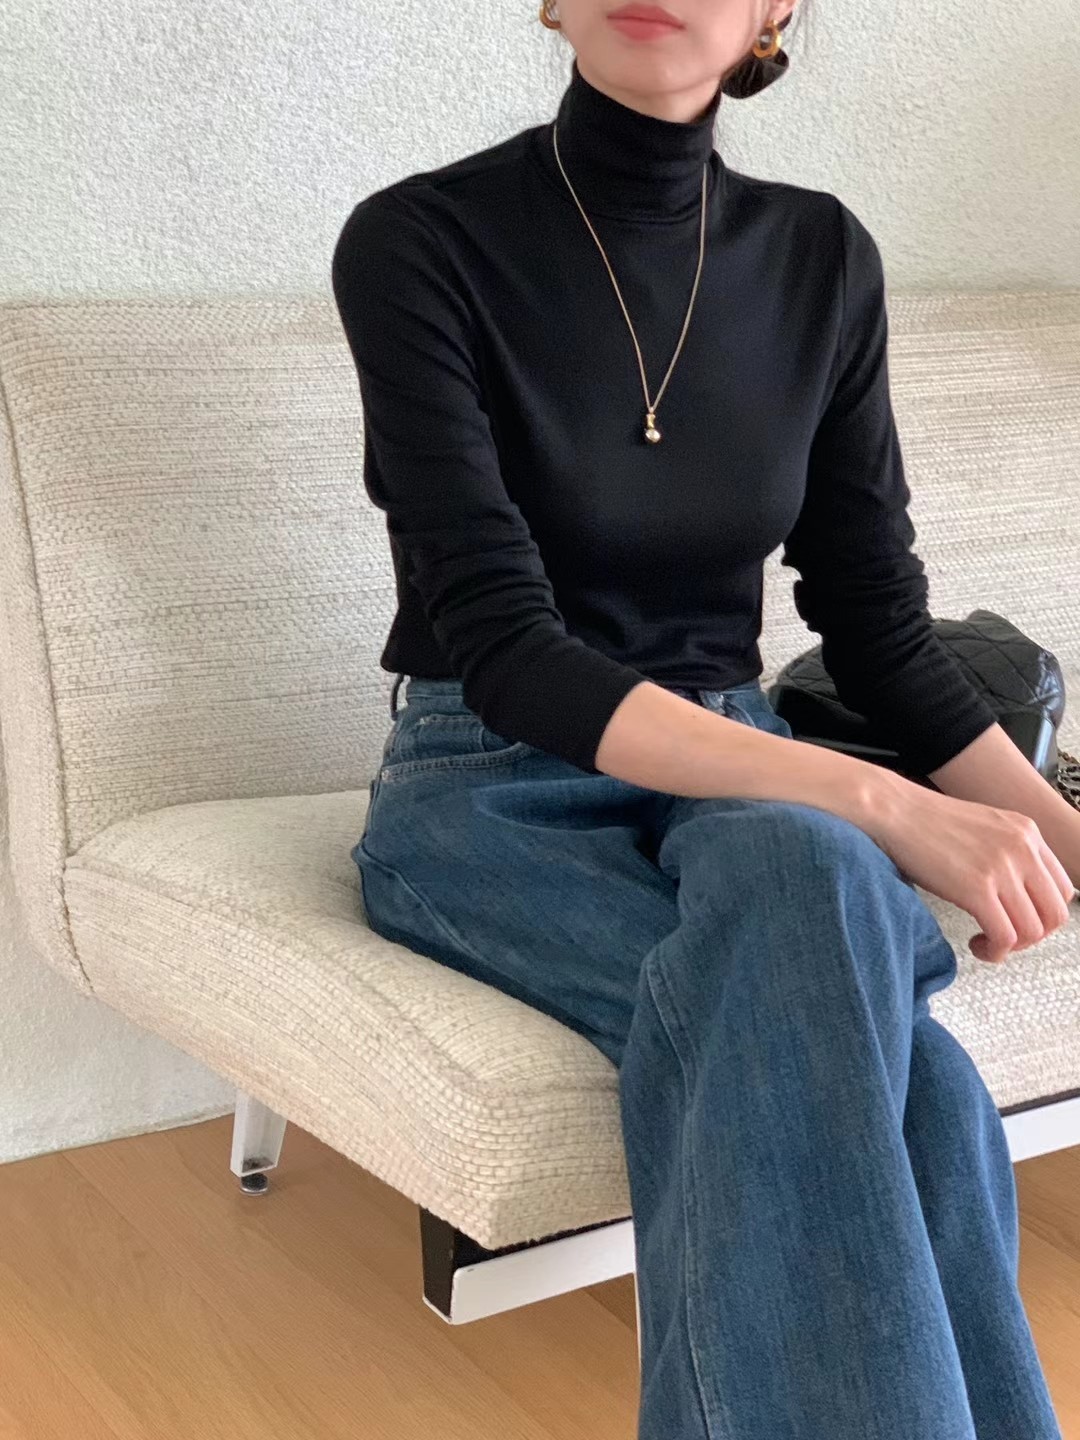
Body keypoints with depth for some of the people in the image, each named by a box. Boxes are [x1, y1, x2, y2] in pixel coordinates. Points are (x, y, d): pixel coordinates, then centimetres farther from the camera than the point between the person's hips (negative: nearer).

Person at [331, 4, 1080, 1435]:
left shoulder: (822, 258, 3)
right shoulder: (421, 241, -11)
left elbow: (879, 623, 6)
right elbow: (504, 644, -20)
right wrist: (878, 806, -29)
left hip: (741, 784, 4)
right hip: (494, 789, -3)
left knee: (810, 1016, -33)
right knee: (899, 1071, -32)